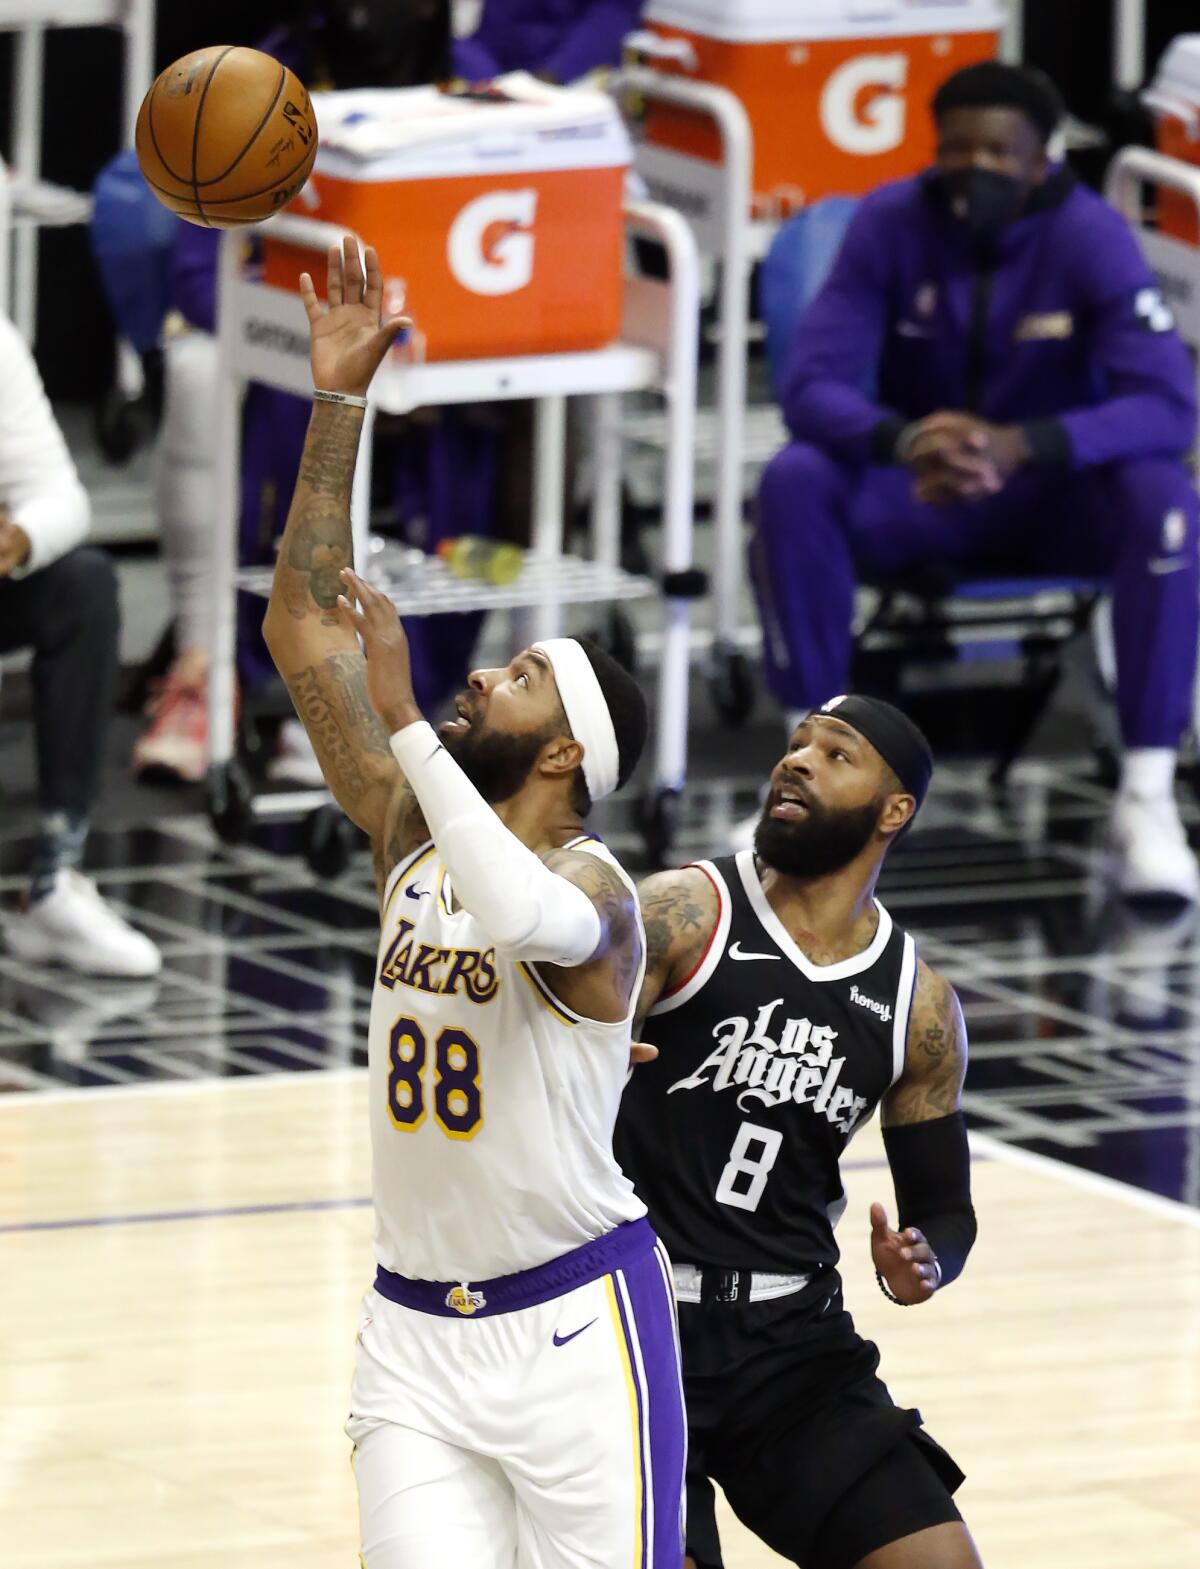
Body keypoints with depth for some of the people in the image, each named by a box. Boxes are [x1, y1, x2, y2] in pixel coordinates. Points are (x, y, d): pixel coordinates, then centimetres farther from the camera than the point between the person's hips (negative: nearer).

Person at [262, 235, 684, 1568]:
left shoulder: (591, 886, -14)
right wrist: (338, 403, -2)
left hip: (571, 1331, -5)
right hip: (413, 1332, 6)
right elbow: (301, 629, 4)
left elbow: (523, 914, -41)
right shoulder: (416, 838, 5)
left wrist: (407, 721, -35)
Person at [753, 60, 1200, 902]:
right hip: (918, 490, 1)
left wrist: (1022, 445, -44)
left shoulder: (1092, 237, -16)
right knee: (794, 483, -28)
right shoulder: (892, 224, -11)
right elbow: (812, 384, -18)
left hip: (1058, 493, -1)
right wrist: (902, 440, -41)